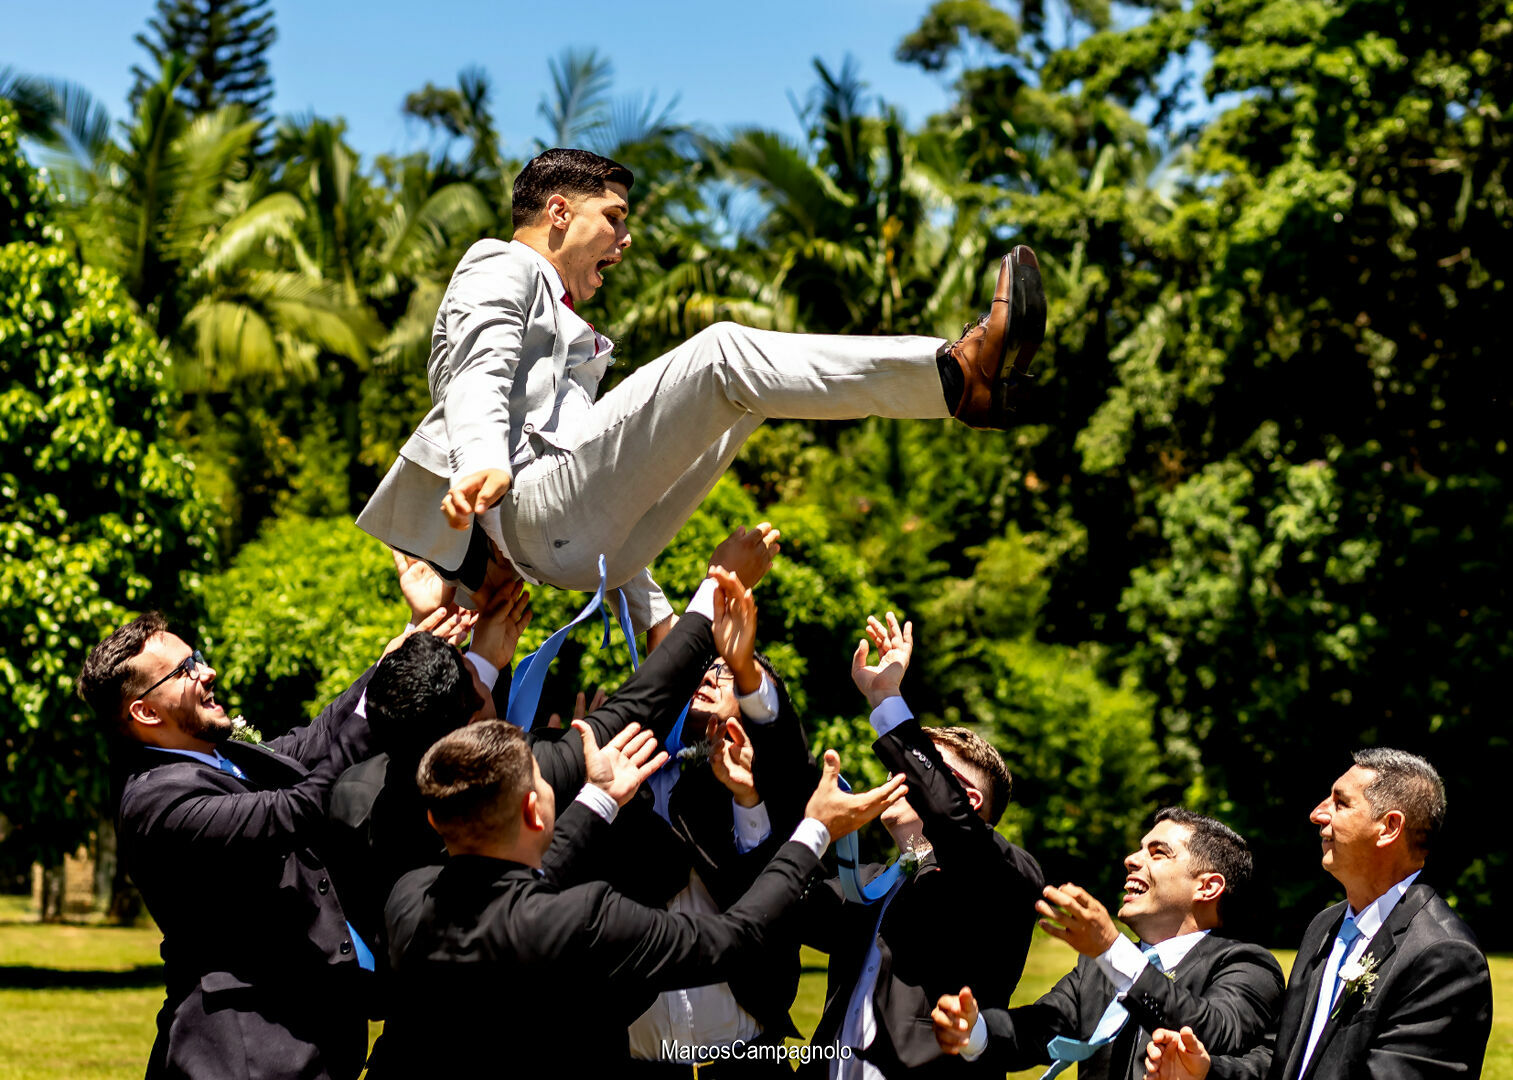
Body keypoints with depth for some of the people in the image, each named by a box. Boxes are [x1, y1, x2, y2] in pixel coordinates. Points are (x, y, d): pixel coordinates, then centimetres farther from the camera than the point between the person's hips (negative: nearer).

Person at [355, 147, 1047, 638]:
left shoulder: (568, 331, 38)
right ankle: (959, 374, -32)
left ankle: (956, 378, -14)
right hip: (530, 504, -9)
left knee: (743, 391, 5)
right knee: (723, 352, -21)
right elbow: (480, 373, -11)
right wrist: (483, 462, -33)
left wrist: (653, 612, 24)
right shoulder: (502, 268, 12)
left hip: (579, 544, 9)